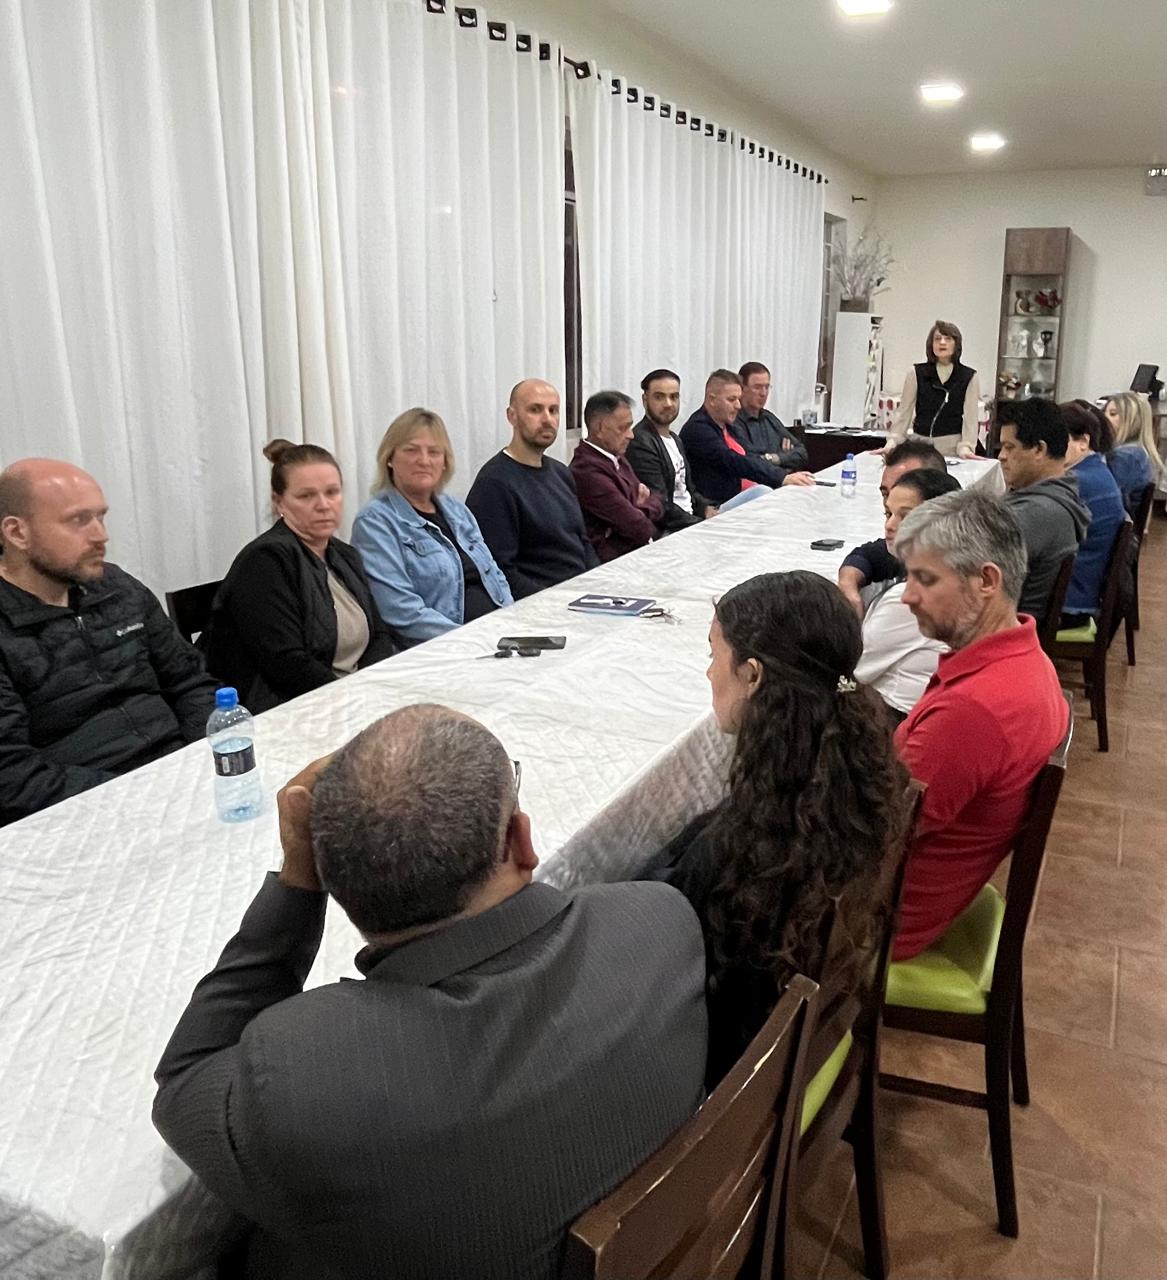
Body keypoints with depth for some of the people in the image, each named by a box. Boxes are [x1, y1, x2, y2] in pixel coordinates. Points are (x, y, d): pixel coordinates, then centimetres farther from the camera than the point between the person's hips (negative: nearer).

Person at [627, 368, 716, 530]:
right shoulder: (640, 443, -14)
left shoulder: (675, 440, 17)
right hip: (666, 532, -9)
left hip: (692, 519, 9)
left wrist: (706, 508, 1)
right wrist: (705, 524, -18)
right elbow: (660, 507, -19)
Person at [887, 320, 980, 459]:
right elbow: (904, 411, 3)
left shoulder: (969, 377, 0)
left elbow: (970, 416, -3)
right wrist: (893, 443, -4)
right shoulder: (916, 373, 1)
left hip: (952, 447, -1)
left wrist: (965, 447, -14)